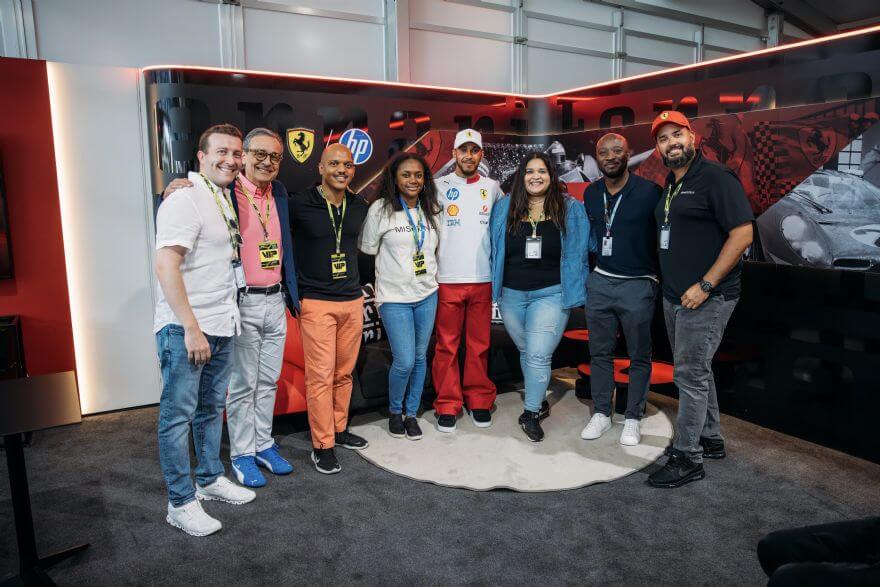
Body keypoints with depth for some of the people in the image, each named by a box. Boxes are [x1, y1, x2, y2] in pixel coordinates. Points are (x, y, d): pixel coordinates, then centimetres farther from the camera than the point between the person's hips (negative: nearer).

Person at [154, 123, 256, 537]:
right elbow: (166, 266, -21)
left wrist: (219, 321, 16)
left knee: (212, 407, 18)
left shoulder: (223, 198, 14)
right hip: (185, 328, -9)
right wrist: (191, 328, -22)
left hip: (221, 326, 9)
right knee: (178, 414, 2)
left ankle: (210, 479, 34)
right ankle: (181, 503, 14)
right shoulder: (185, 199, -14)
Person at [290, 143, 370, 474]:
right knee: (321, 375, -3)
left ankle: (340, 429, 28)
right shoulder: (299, 205, -9)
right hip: (316, 302, -5)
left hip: (353, 301, 5)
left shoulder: (360, 207, 7)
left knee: (344, 372, 12)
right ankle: (322, 446, 8)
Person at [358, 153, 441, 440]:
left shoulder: (432, 210, 5)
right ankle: (394, 412, 21)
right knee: (404, 361, -7)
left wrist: (431, 275, 9)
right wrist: (393, 267, 0)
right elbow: (368, 249, -2)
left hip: (427, 295, 5)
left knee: (420, 357, 11)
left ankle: (412, 413, 28)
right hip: (394, 297, -4)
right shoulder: (380, 209, -9)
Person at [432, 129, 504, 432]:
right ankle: (447, 405, 14)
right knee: (446, 345, 3)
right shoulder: (439, 187, 3)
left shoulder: (492, 188, 9)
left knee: (479, 344, 8)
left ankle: (479, 400, 22)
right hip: (447, 279, -1)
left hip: (483, 279, 2)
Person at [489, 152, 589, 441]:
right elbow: (494, 249, 10)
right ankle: (540, 402, 36)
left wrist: (574, 284, 3)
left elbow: (580, 249, 7)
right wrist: (496, 285, 8)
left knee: (538, 355, -10)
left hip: (551, 294, -3)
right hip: (511, 295, 3)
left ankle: (531, 414, 8)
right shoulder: (504, 208, 2)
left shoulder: (571, 209, -2)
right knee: (526, 353, 16)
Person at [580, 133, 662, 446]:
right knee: (600, 352, 10)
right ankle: (601, 413, 23)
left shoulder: (649, 191, -11)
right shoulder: (591, 193, 6)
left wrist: (656, 276, -6)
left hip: (638, 285, -4)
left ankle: (633, 418, 21)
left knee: (639, 356, 7)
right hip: (600, 282, 5)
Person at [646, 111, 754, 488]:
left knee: (690, 375, -4)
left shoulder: (715, 178, -11)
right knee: (695, 371, 18)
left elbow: (743, 234, -18)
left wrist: (705, 286, -20)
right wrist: (670, 286, 14)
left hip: (705, 298, -9)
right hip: (674, 297, 9)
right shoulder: (670, 185, 14)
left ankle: (687, 458, 7)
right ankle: (710, 439, 33)